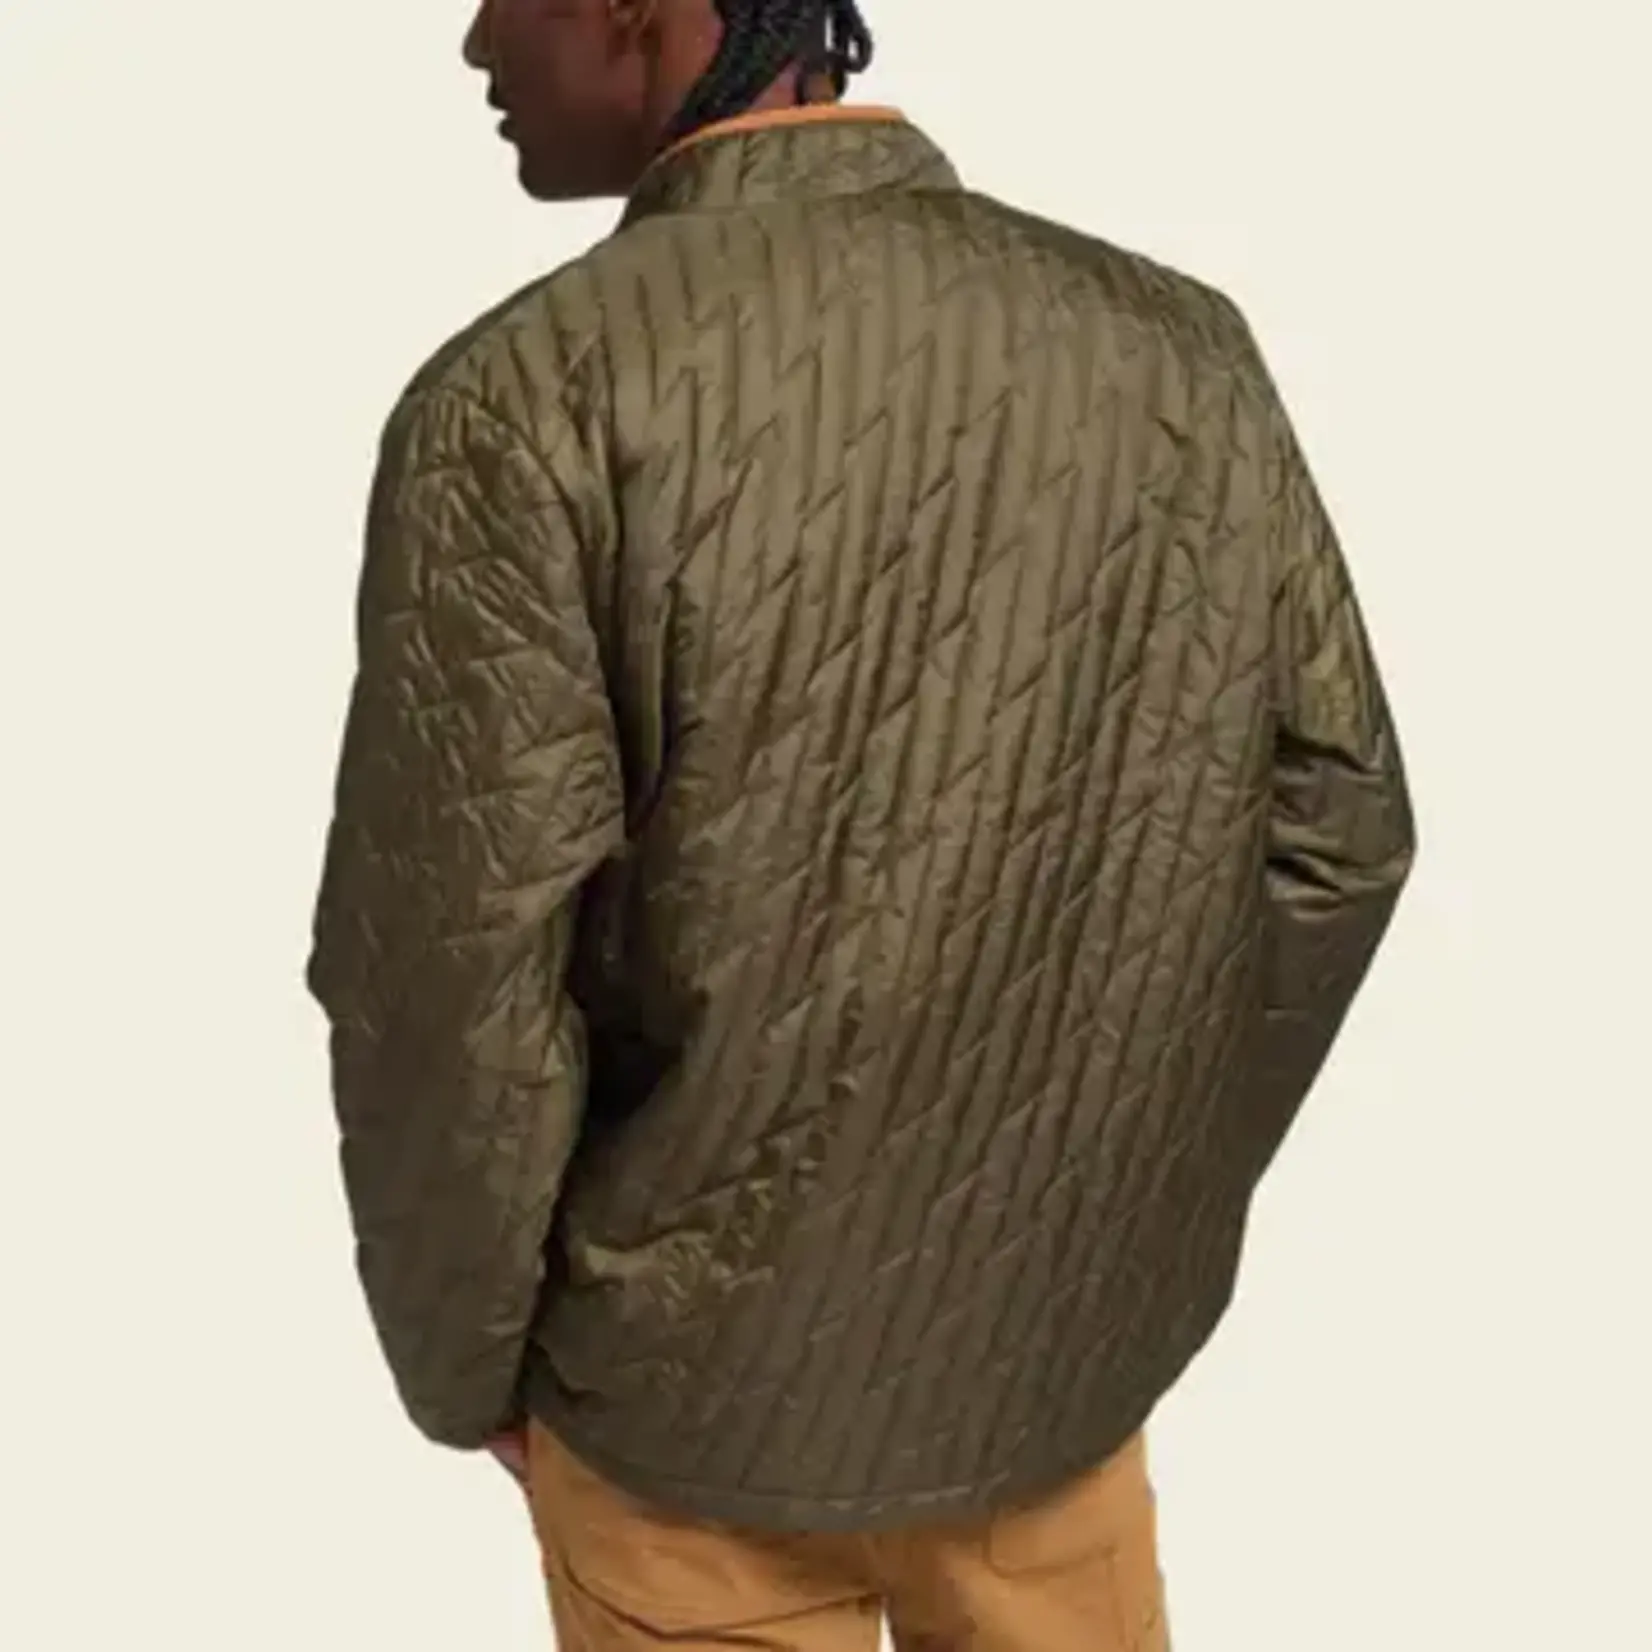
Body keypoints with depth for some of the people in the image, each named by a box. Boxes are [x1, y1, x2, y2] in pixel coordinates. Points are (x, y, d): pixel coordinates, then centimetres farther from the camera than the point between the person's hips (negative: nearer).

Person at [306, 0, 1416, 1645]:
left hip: (705, 1385, -3)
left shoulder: (533, 395, -21)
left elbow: (449, 981, -19)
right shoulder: (1182, 347, -7)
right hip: (1068, 1335, 4)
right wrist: (1153, 1218, 11)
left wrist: (467, 1364, -1)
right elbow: (1337, 826, -1)